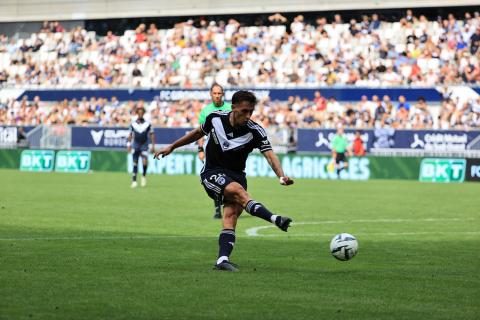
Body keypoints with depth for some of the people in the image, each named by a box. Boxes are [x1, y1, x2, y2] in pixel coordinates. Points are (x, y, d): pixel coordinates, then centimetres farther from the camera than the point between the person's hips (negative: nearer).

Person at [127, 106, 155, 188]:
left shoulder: (148, 124, -1)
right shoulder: (133, 124, 3)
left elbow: (152, 135, 4)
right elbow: (130, 135, 11)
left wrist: (153, 146, -1)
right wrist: (128, 145, 4)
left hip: (144, 145, -1)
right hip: (135, 145, 1)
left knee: (145, 162, -17)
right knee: (135, 163, -1)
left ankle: (144, 175, 10)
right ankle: (134, 180, 4)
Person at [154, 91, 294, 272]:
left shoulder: (255, 132, -13)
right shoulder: (215, 118, -9)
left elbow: (270, 155, -23)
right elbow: (198, 133, 12)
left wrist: (281, 176, -42)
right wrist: (172, 147, 20)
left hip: (236, 175, 2)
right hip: (212, 173, -2)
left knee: (231, 217, -19)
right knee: (238, 190, -31)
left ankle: (223, 260, -25)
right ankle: (276, 220, -48)